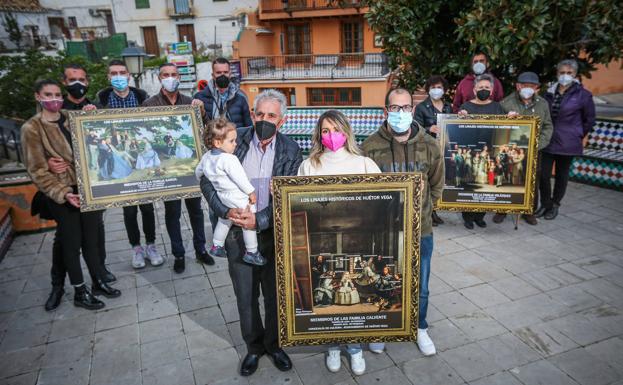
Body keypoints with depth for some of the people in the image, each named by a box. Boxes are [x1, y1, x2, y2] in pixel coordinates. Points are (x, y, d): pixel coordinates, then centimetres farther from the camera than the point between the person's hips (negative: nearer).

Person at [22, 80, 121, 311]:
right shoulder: (31, 129, -5)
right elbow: (37, 170, -9)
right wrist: (63, 194, -18)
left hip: (87, 188, 4)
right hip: (60, 195, -4)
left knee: (91, 238, 12)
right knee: (72, 242, 7)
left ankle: (99, 282, 28)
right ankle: (80, 292, 21)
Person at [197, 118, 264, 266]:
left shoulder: (207, 157, 2)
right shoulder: (229, 159, -25)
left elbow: (199, 171, 18)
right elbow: (239, 178, -23)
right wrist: (251, 192, -12)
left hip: (223, 196, 9)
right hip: (239, 198, -9)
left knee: (224, 220, 28)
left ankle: (216, 246, 40)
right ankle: (251, 253, 15)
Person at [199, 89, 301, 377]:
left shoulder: (291, 151, -6)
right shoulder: (234, 142, -5)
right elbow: (207, 180, -2)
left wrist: (259, 221, -18)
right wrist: (226, 211, -16)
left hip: (273, 232, 0)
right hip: (237, 232, 1)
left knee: (275, 293, 14)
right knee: (245, 295, 13)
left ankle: (274, 344, 38)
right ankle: (254, 346, 36)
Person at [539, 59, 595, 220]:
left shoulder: (583, 95, -4)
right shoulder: (550, 92, 7)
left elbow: (589, 120, 4)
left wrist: (578, 136, 4)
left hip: (567, 143, -3)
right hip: (547, 141, 3)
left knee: (562, 175, 8)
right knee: (543, 174, -1)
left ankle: (555, 205, 23)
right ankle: (545, 204, 17)